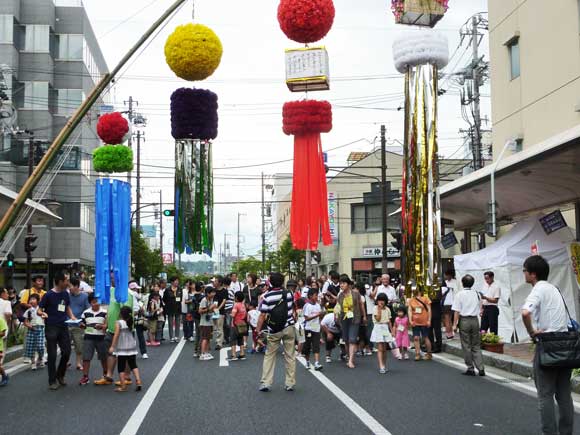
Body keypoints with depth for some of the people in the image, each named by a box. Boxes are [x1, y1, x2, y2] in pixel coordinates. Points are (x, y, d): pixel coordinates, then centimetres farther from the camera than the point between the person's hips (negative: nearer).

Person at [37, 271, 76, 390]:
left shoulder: (65, 294, 7)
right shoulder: (48, 295, -8)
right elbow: (39, 310, -4)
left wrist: (72, 316, 0)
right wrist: (42, 313, -27)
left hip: (63, 327, 5)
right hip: (51, 328, -5)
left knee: (66, 352, 4)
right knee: (52, 355, -1)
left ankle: (60, 376, 26)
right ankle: (52, 381, 9)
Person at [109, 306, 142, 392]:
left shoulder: (119, 323, -9)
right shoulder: (131, 322, 7)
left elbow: (116, 335, -17)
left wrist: (112, 346, -19)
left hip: (122, 349, -5)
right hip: (132, 348, 5)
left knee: (121, 368, 2)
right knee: (133, 365, 14)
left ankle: (123, 386, 0)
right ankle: (138, 382, 4)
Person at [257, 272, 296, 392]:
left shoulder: (267, 296, -11)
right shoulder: (288, 294, 0)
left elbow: (262, 316, -14)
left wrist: (258, 331, -8)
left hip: (274, 331, -2)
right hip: (289, 328, 2)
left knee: (269, 356, 8)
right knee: (290, 356, 9)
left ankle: (266, 383, 3)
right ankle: (290, 383, 10)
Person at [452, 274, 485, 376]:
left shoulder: (460, 294, -7)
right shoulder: (476, 294, 7)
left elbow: (457, 311, -9)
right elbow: (480, 308, 12)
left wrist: (454, 324, -6)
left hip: (464, 320, -4)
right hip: (475, 319, 4)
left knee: (466, 346, 5)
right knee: (476, 346, 10)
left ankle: (470, 369, 7)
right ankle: (481, 369, 3)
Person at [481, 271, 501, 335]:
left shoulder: (496, 287, -9)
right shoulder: (485, 286, 14)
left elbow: (495, 300, -14)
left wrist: (485, 297, -24)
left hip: (492, 309, -7)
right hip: (485, 309, 7)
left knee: (493, 330, -4)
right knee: (483, 329, 7)